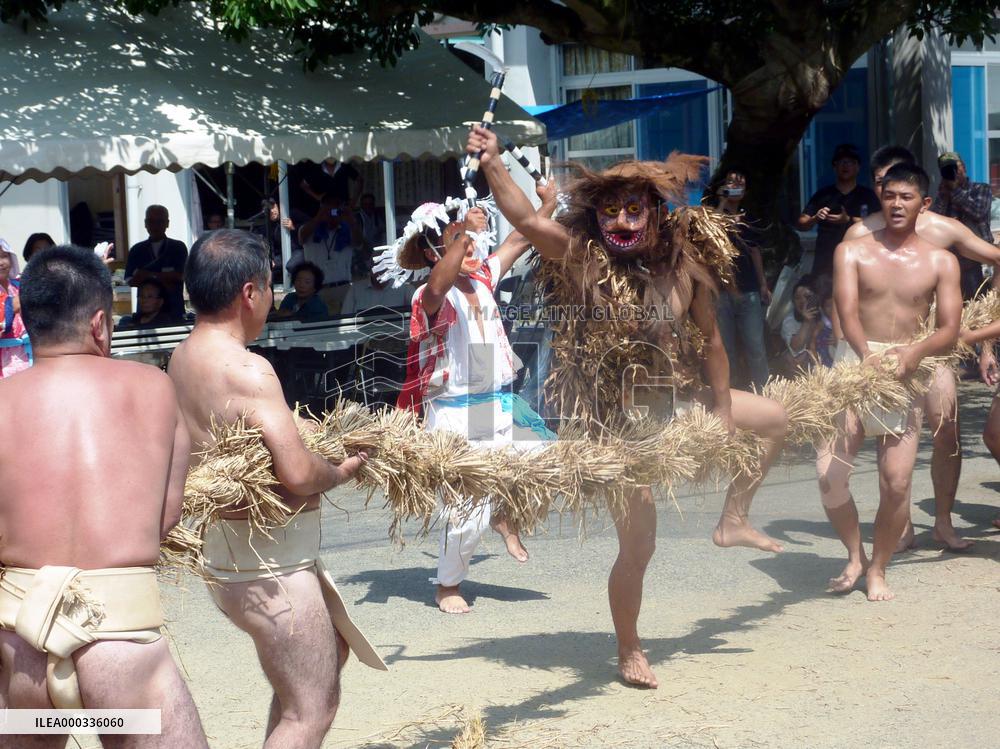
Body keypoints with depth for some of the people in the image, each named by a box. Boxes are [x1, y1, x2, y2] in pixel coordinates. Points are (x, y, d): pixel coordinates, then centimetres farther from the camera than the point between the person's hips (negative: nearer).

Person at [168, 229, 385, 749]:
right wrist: (341, 471, -9)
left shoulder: (183, 358, 5)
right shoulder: (247, 369, -23)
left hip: (225, 545, 10)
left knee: (331, 648, 28)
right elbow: (298, 474, -29)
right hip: (268, 560, -10)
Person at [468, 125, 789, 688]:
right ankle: (630, 652, 22)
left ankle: (733, 520, 29)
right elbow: (526, 219, -31)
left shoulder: (684, 265, -8)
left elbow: (710, 342, 1)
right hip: (618, 422, -5)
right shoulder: (584, 257, -17)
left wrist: (724, 415, 4)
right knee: (638, 547, 0)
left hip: (675, 401, 5)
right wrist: (493, 166, -44)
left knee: (774, 419, 15)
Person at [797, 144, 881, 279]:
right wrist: (815, 219, -17)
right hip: (825, 263, 1)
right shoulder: (822, 195, 9)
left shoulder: (868, 196, 5)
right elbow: (801, 225, 6)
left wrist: (849, 220, -17)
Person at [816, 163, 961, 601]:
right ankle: (855, 555, 11)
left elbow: (950, 331, -1)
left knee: (897, 480, -7)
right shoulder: (853, 252, 3)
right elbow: (847, 311, -11)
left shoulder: (940, 262, 6)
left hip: (907, 372, 1)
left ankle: (878, 569, 15)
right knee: (829, 471, -13)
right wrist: (868, 356, -32)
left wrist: (915, 352, -23)